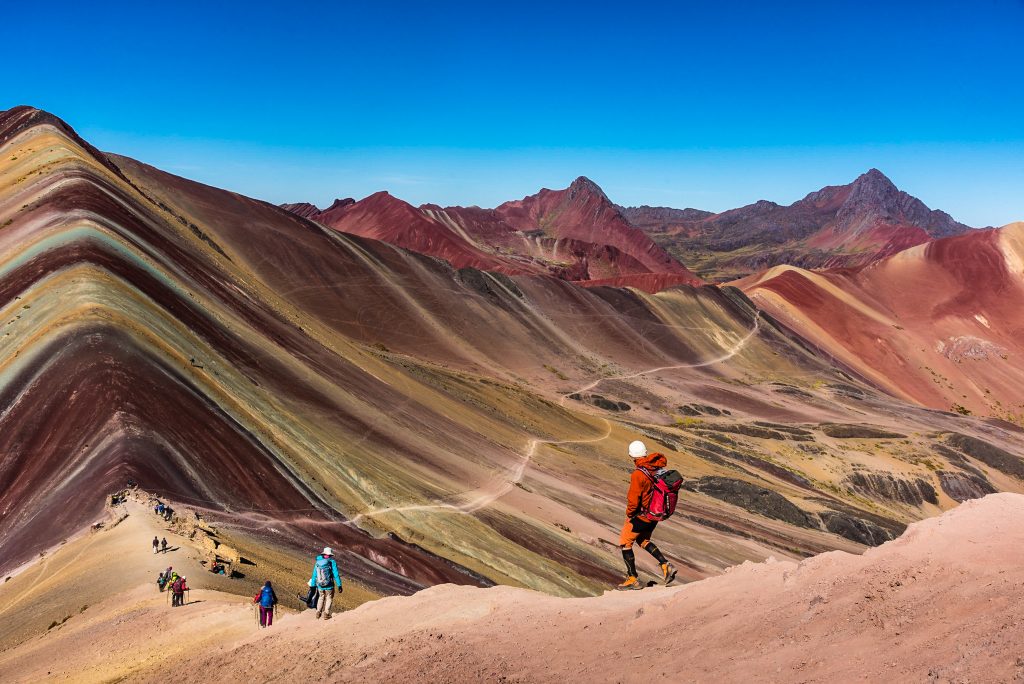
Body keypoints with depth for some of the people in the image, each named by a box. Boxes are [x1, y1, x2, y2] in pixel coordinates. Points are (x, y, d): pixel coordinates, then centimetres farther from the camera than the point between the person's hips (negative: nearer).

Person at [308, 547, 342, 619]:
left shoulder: (317, 562, 2)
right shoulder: (332, 562, -11)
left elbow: (314, 575, 8)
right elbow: (336, 574, -14)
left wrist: (312, 585, 18)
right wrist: (339, 585, -10)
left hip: (320, 586, 3)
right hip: (329, 586, -3)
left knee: (321, 598, 25)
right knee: (328, 599, 15)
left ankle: (318, 612, 18)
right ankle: (326, 613, 8)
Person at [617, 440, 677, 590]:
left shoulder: (638, 475, -26)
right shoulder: (658, 469, -5)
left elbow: (633, 500, -21)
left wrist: (629, 514, -3)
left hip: (641, 515, -7)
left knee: (625, 543, 10)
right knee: (643, 540, 28)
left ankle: (633, 579, 13)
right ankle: (665, 564, 15)